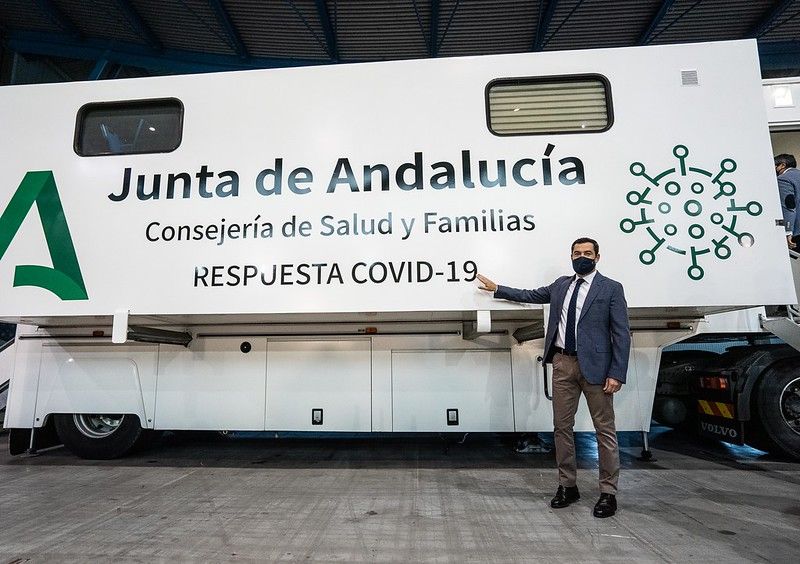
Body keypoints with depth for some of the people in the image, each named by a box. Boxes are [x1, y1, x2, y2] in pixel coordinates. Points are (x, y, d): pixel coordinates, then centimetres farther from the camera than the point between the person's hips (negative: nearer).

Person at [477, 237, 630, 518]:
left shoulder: (611, 288, -1)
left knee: (605, 430, 3)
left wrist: (616, 374, -12)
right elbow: (530, 295, 26)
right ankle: (567, 485, 23)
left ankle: (608, 492, 16)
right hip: (563, 363, 5)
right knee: (562, 426, 10)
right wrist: (497, 289, 26)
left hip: (594, 365, -4)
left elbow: (621, 334, -5)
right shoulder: (561, 285, 13)